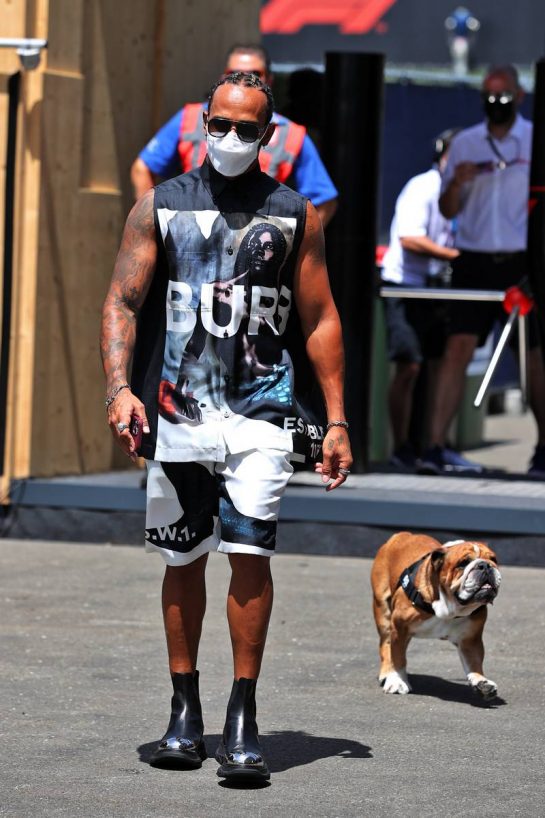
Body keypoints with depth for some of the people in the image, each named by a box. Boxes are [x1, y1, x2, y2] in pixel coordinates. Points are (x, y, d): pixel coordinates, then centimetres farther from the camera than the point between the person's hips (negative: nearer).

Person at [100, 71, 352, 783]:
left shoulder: (295, 215, 8)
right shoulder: (159, 207, 7)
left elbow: (321, 318, 11)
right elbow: (123, 302, 3)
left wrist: (336, 419, 6)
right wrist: (120, 388, -13)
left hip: (259, 410, -1)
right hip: (177, 409, 1)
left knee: (250, 555, -12)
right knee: (184, 561, 7)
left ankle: (243, 720, -7)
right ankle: (185, 709, 19)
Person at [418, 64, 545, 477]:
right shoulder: (464, 143, 9)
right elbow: (448, 210, 11)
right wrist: (456, 183, -10)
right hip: (473, 261, 1)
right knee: (457, 350, -9)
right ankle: (435, 446, -12)